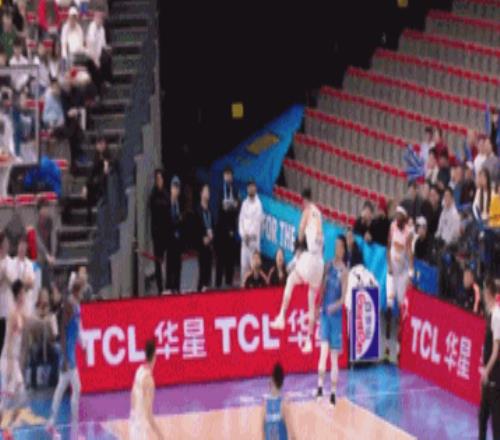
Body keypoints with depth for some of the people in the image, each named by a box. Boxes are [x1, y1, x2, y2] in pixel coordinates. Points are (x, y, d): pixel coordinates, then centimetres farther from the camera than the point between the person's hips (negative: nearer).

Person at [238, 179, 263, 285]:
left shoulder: (258, 204, -6)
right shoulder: (244, 203, 13)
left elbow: (257, 221, -9)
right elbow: (241, 220, 11)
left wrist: (249, 235, -7)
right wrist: (243, 235, -2)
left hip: (253, 239, -5)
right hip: (244, 239, 5)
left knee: (253, 263, -9)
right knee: (244, 264, 3)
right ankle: (243, 283, 7)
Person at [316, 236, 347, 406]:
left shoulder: (344, 271, -7)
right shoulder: (329, 266, 7)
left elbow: (343, 297, -12)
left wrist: (336, 305, -30)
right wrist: (319, 307, 11)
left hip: (336, 315, -3)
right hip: (324, 313, 3)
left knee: (334, 356, 2)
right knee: (324, 349, -8)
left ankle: (333, 393, 7)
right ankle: (320, 387, -12)